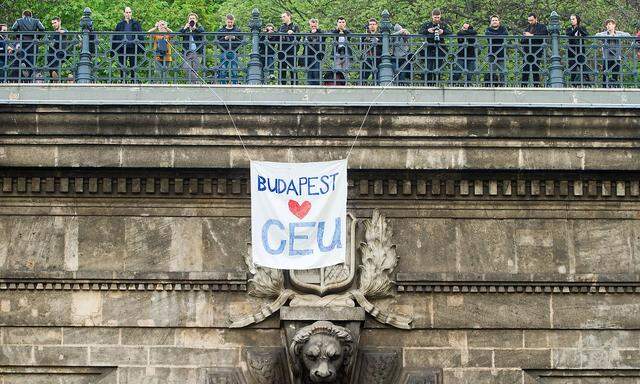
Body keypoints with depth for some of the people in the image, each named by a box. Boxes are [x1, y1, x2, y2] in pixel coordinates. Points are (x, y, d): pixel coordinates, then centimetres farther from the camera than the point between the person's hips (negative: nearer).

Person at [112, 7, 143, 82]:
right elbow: (115, 37, 11)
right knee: (122, 67, 2)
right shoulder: (120, 24, 10)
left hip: (133, 48, -1)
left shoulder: (136, 24, 7)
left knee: (133, 66, 1)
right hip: (122, 48, 1)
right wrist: (113, 49, 5)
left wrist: (141, 47, -2)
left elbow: (141, 36, 7)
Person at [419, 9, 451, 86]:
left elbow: (449, 32, -3)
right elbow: (420, 32, 0)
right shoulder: (427, 24, 11)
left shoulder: (443, 25, 11)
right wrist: (427, 30, -19)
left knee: (438, 69, 0)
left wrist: (443, 31, -23)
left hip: (440, 50, 1)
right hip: (429, 49, -1)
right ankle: (428, 85, 0)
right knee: (429, 69, -7)